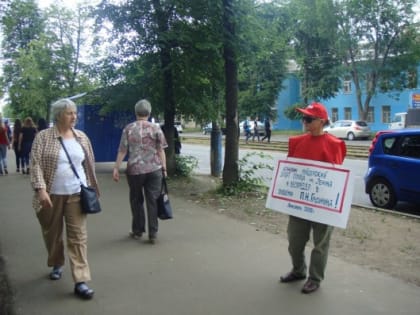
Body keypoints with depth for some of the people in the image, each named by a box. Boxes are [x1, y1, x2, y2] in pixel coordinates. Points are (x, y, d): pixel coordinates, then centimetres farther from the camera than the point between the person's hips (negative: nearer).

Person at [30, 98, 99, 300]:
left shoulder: (82, 137, 6)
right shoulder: (43, 137, -4)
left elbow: (89, 164, 13)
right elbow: (36, 164, -10)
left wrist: (91, 189, 13)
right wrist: (40, 189, -21)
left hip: (76, 194, 1)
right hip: (52, 195, -1)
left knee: (78, 236, -4)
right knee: (52, 233, 14)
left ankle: (80, 281, -3)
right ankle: (57, 265, 40)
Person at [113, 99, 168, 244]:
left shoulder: (128, 128, 1)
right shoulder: (156, 128, 1)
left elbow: (122, 151, -2)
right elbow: (161, 151, -1)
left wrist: (116, 168, 2)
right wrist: (164, 168, 5)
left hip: (134, 170, 0)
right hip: (154, 169, 0)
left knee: (136, 201, 13)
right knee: (152, 201, 4)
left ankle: (137, 231, 21)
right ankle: (153, 233, 4)